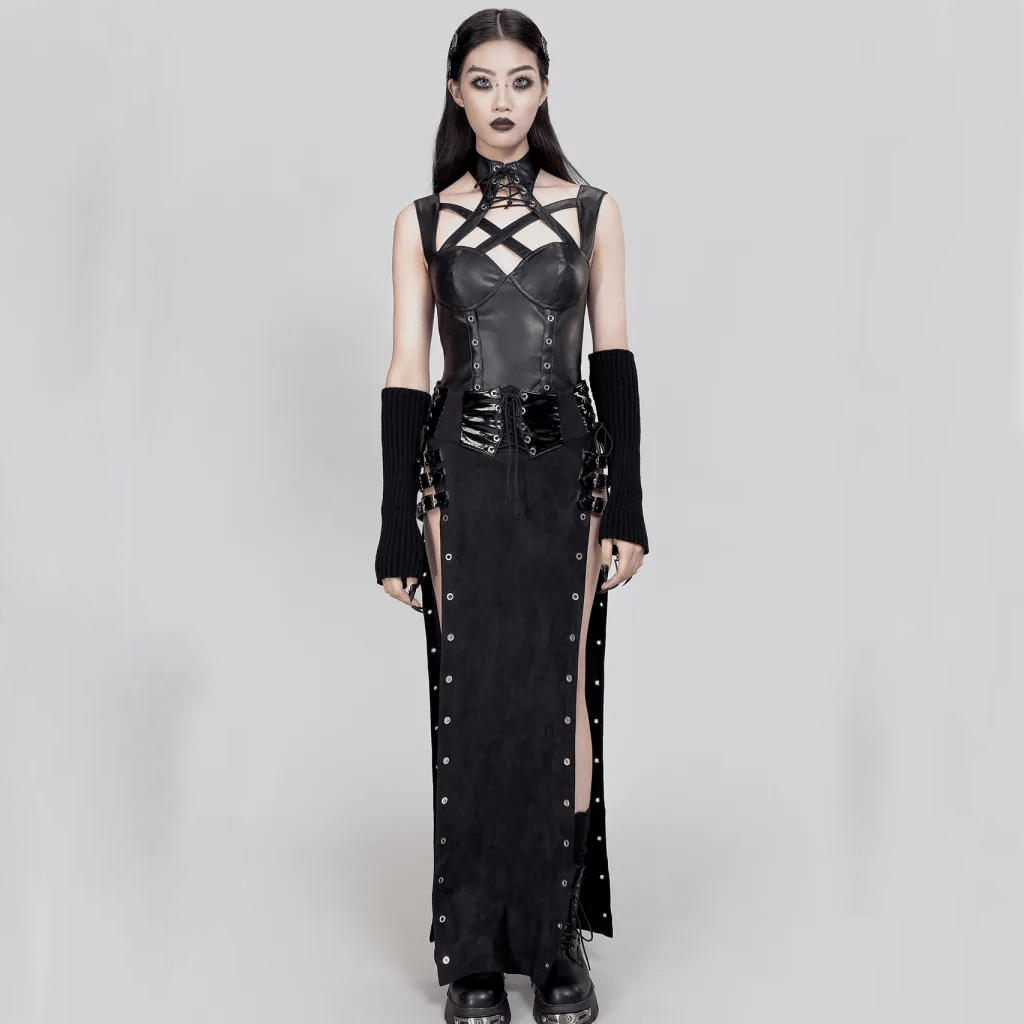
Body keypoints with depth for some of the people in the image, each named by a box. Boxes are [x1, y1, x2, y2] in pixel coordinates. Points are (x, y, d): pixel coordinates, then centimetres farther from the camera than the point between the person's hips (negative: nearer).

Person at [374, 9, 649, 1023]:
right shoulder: (423, 221, 6)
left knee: (559, 694, 2)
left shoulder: (591, 211, 7)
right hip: (460, 470, 0)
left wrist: (625, 507, -2)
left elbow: (613, 360, 4)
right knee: (472, 701, 2)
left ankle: (557, 938, 15)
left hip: (565, 466, 0)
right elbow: (405, 376, 2)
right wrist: (398, 525, -2)